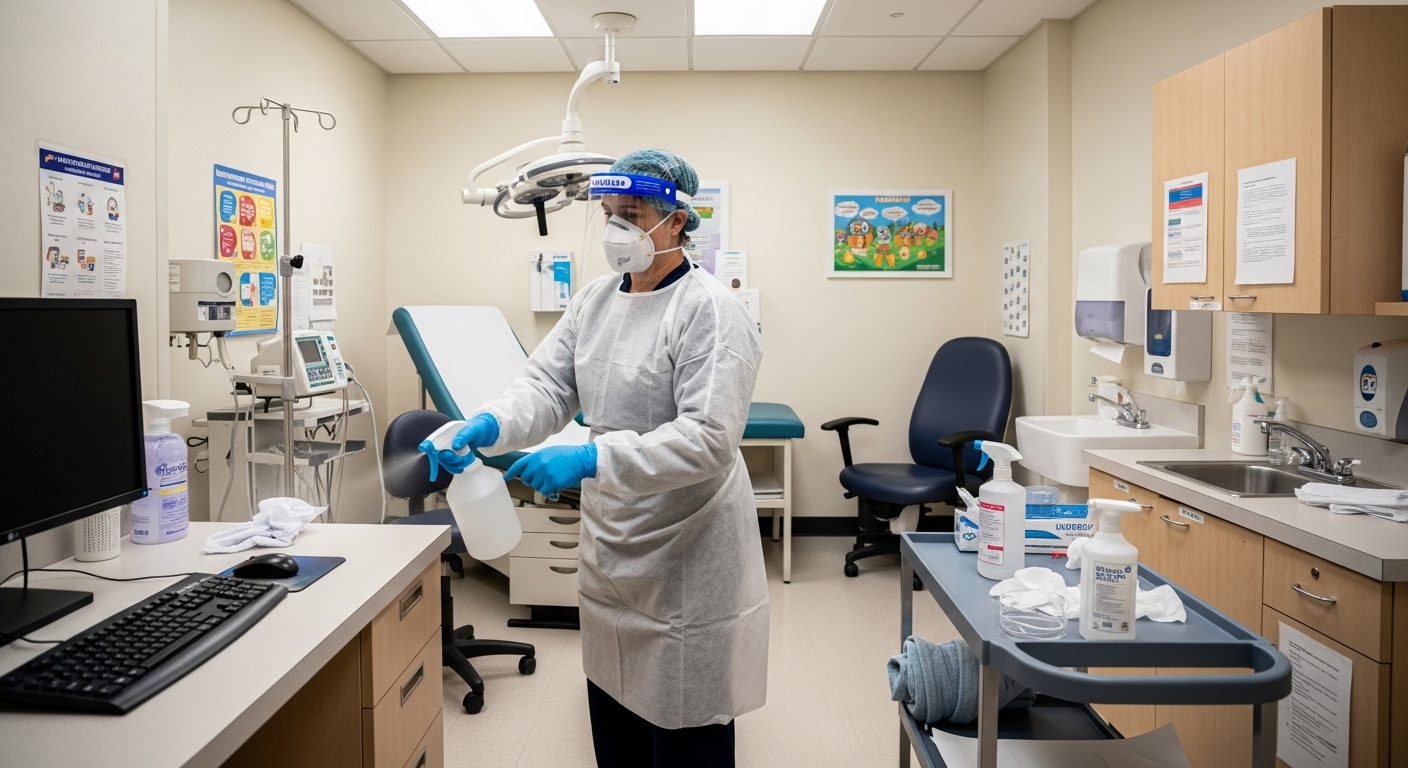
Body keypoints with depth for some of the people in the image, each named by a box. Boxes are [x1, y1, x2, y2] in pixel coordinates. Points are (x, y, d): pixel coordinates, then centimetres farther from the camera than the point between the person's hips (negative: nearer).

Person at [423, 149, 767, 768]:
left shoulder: (709, 311, -16)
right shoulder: (594, 300, 7)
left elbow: (707, 438, -25)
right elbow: (547, 386, 1)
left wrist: (590, 460, -32)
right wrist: (488, 427, -19)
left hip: (687, 565, -7)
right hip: (610, 551, 7)